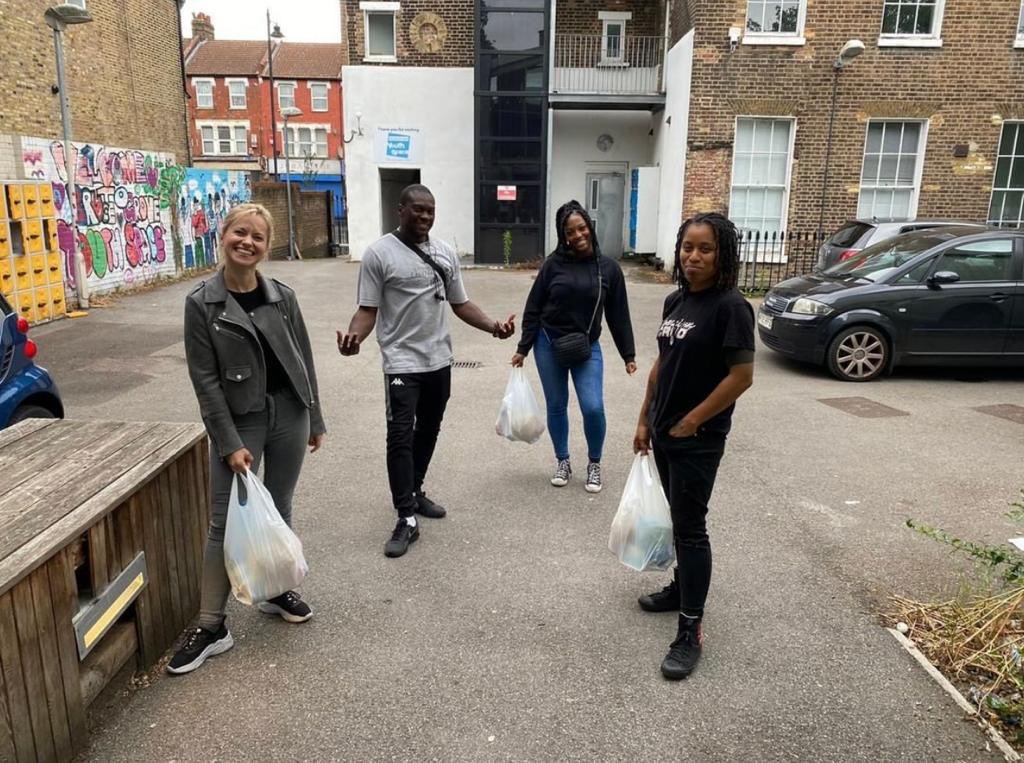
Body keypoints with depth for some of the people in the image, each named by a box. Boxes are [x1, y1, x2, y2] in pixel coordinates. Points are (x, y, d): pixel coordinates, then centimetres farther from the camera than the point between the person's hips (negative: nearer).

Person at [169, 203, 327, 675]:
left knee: (279, 510, 15)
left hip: (289, 416, 3)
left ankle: (276, 591, 35)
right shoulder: (202, 304, -7)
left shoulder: (282, 296, 1)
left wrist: (315, 419, 7)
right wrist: (229, 443, -13)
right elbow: (205, 380, -9)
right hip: (238, 423, -3)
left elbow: (303, 360, 7)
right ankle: (211, 627, 13)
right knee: (226, 523, 1)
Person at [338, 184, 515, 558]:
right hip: (402, 362, -6)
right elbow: (368, 309, -11)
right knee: (400, 437, -7)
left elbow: (460, 304, 10)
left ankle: (415, 492, 36)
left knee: (428, 431, 16)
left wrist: (494, 326, -5)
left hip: (440, 360, 6)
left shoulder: (445, 252, 7)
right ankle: (406, 520, 0)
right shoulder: (379, 252, -9)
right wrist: (354, 337, -31)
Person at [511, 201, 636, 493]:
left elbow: (618, 315, 3)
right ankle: (562, 461, 29)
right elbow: (533, 308, -1)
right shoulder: (553, 264, -5)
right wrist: (523, 348, -3)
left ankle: (594, 464, 15)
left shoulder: (608, 267, -2)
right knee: (556, 406, 9)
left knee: (593, 408, -9)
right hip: (548, 346, 0)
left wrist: (628, 355, 2)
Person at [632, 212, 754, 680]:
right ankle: (682, 587, 41)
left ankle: (690, 632, 9)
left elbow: (742, 376, -19)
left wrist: (692, 421, -15)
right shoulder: (675, 301, 6)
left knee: (690, 527, -2)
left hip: (699, 439, -7)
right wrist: (644, 419, 13)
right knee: (679, 518, 21)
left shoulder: (730, 307, -16)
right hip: (664, 433, 7)